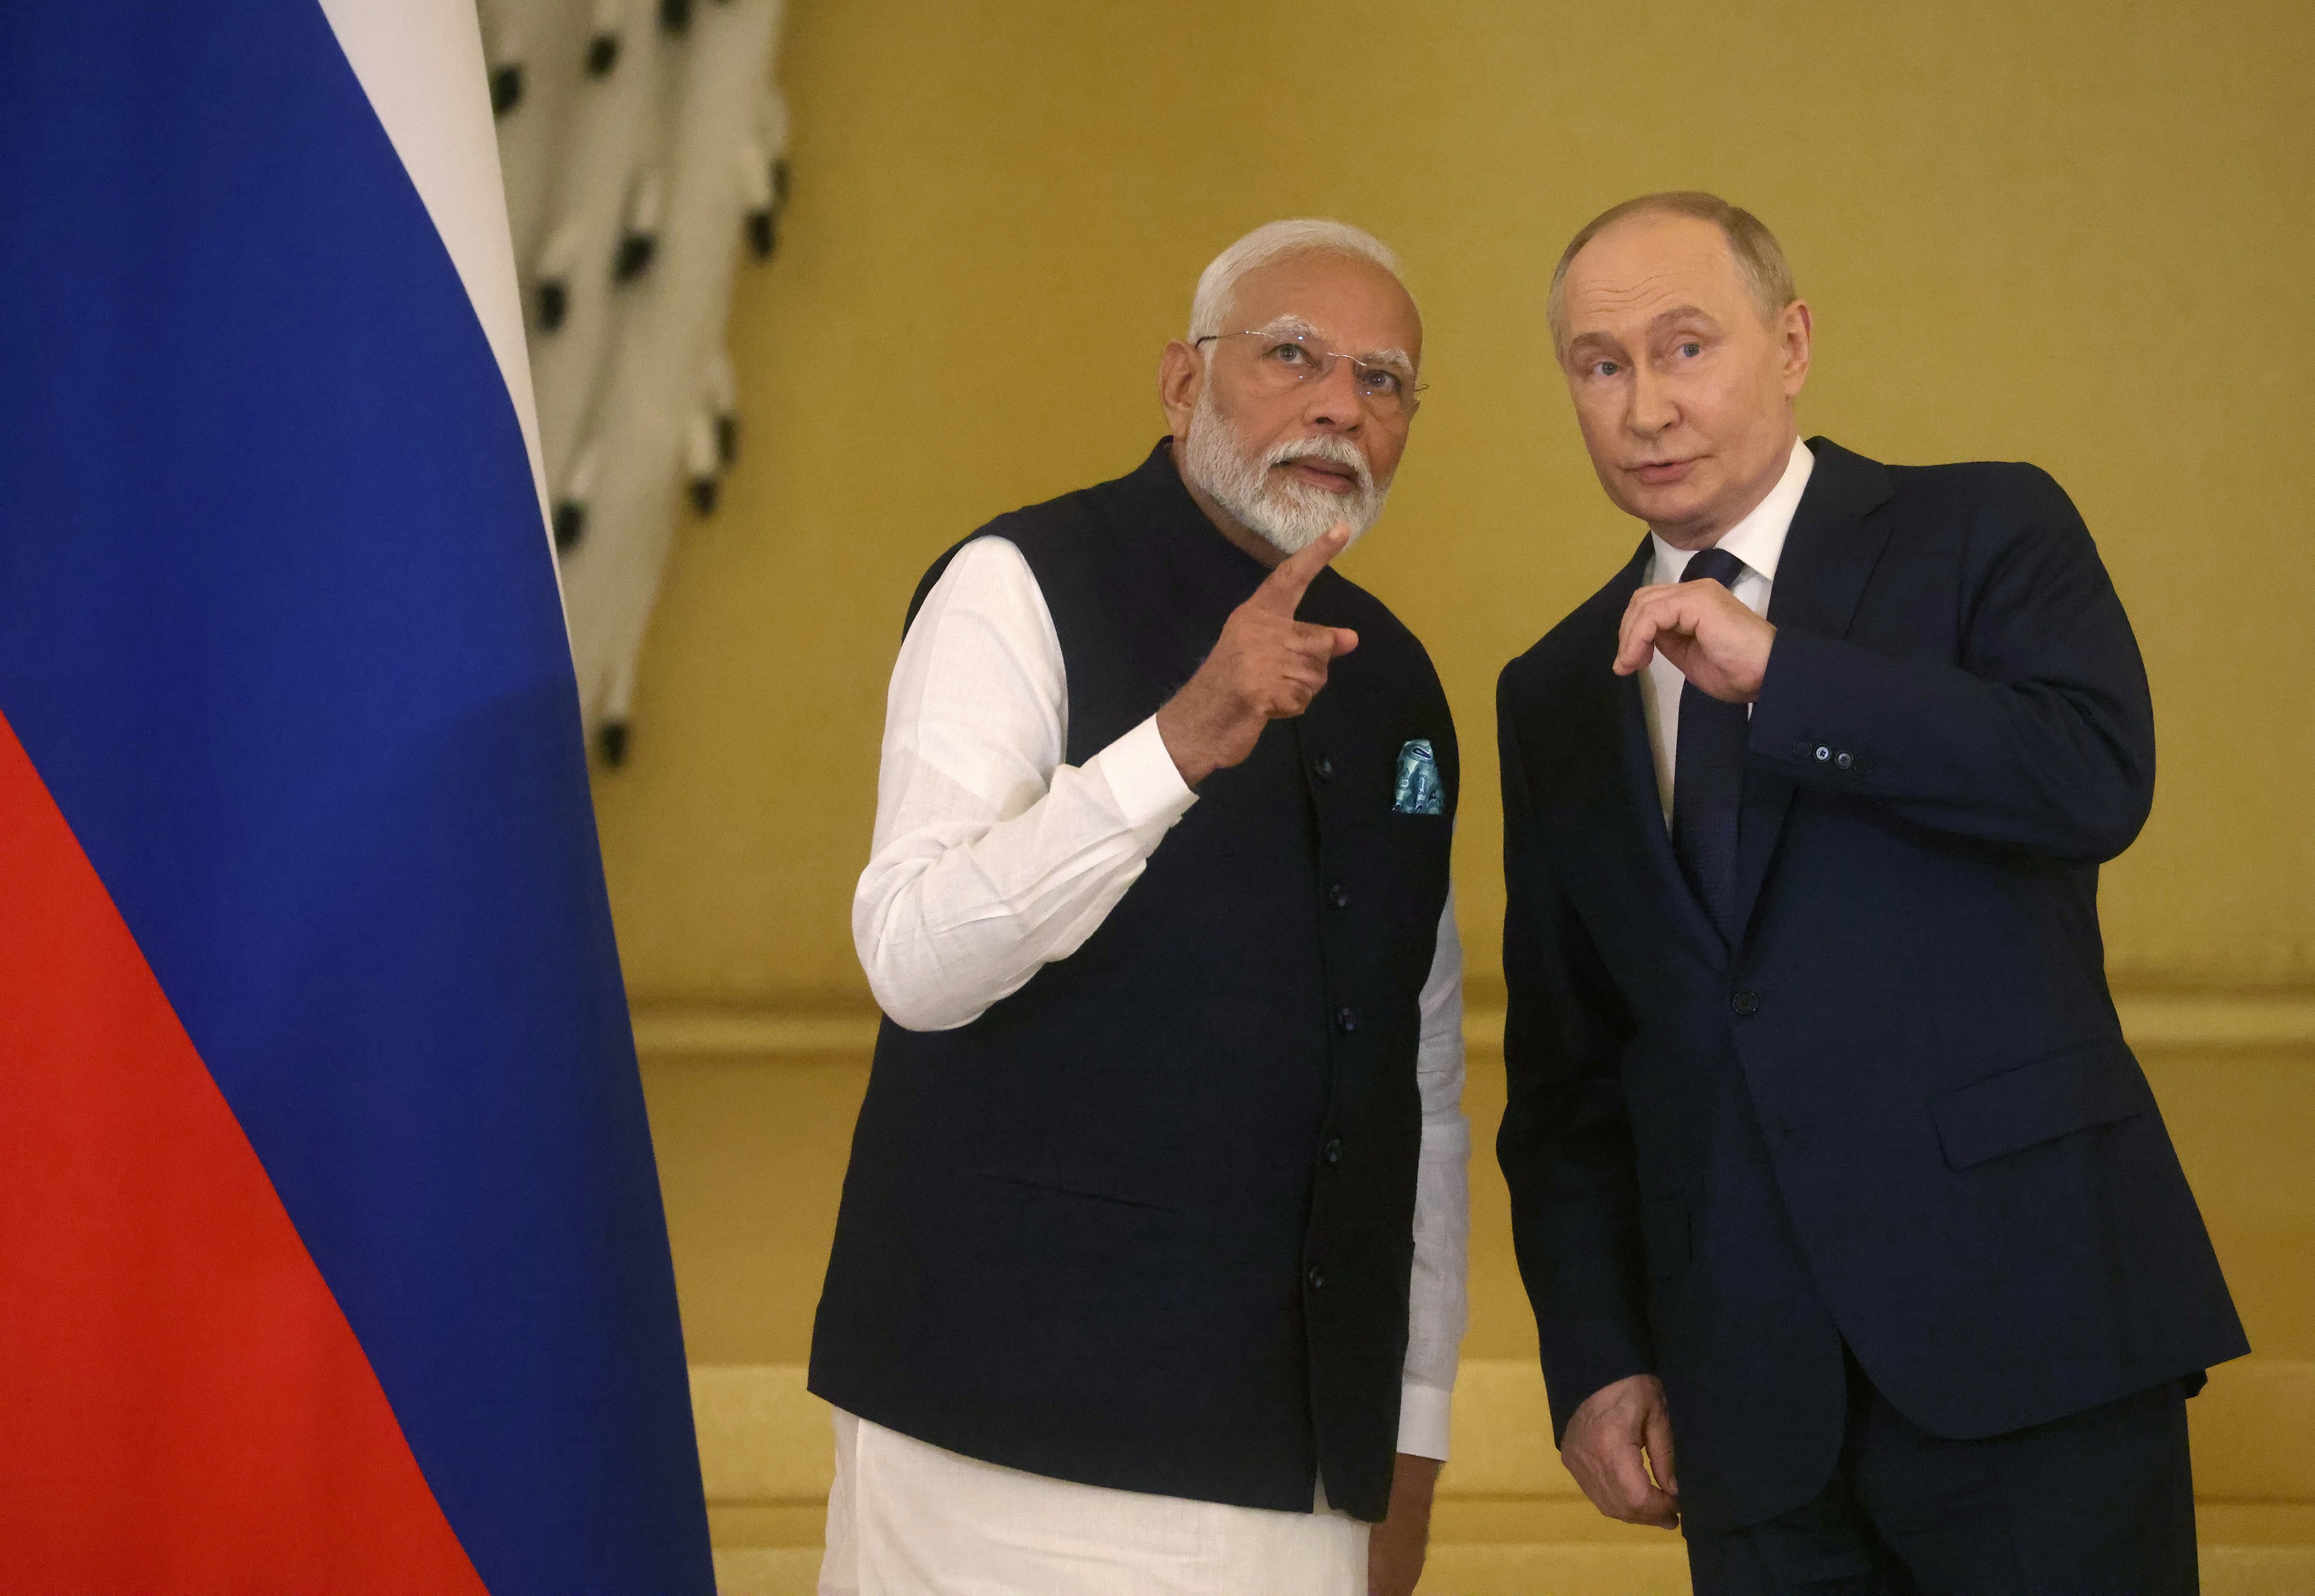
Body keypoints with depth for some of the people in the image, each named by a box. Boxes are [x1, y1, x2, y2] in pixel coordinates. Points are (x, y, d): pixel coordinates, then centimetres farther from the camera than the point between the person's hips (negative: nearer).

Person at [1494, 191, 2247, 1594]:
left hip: (2026, 1323, -3)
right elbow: (1564, 1064, 15)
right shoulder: (1557, 696, 15)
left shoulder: (1984, 531, 4)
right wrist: (1593, 1357, 5)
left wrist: (1777, 676, -17)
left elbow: (2100, 780, -15)